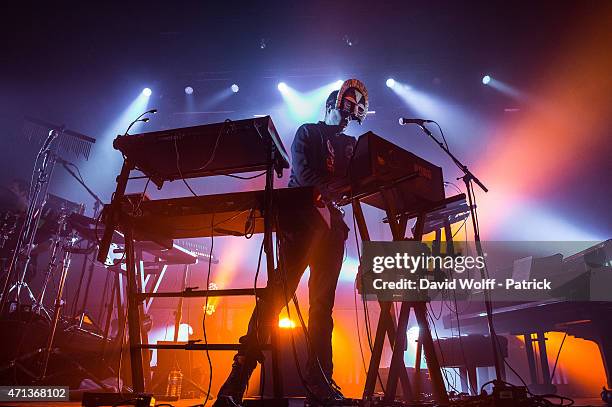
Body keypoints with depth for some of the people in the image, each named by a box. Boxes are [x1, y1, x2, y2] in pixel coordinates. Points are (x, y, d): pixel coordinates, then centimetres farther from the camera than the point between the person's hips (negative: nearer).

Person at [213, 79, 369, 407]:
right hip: (300, 218, -5)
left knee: (323, 305, 2)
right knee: (276, 295, -13)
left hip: (332, 224, 5)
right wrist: (330, 191, -17)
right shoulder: (307, 133, 13)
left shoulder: (351, 145, 25)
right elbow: (302, 172, -5)